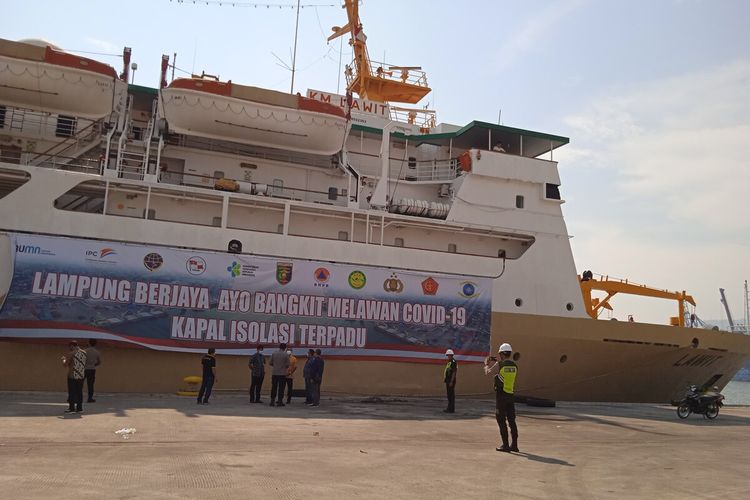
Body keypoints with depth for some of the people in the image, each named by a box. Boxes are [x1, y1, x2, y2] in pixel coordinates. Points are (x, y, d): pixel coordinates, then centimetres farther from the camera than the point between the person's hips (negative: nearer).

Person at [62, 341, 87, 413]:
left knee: (72, 392, 2)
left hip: (72, 375, -5)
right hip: (81, 375, 5)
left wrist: (64, 360, 12)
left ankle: (71, 408, 4)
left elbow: (65, 364, -10)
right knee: (79, 392, 8)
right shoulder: (84, 353, 7)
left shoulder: (71, 353, -10)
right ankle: (79, 407, 9)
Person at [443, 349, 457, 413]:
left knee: (451, 394, -6)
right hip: (448, 380, 10)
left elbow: (454, 372, -18)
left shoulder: (453, 362, -13)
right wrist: (444, 378, 16)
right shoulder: (448, 362, 17)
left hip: (451, 381, -10)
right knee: (449, 394, 12)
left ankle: (452, 409, -4)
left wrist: (451, 382, -21)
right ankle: (449, 408, 18)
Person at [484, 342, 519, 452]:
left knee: (501, 420, 0)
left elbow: (487, 372, -1)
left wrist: (486, 364, 18)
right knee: (511, 420, 11)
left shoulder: (499, 365, -12)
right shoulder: (514, 366, 5)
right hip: (510, 395, 6)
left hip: (501, 395, -6)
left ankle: (505, 445, -1)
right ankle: (514, 444, 14)